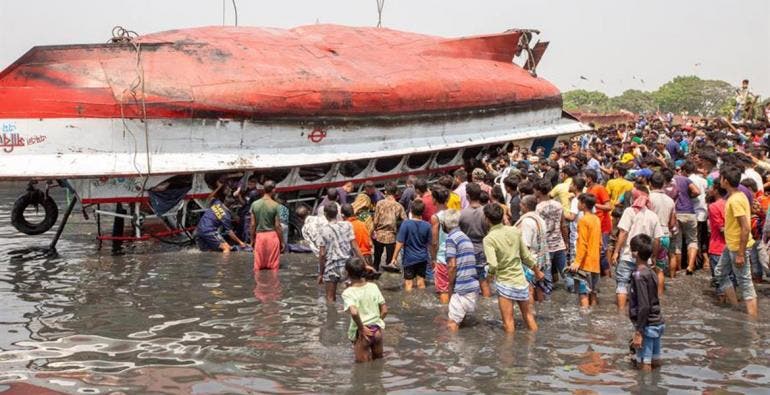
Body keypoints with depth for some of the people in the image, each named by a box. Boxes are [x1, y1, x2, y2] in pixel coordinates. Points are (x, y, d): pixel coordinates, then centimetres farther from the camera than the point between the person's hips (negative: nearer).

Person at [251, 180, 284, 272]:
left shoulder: (255, 204, 0)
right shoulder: (275, 205, -9)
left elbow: (253, 224, 3)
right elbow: (277, 225, -8)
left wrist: (252, 239, 13)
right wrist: (282, 241, 0)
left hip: (259, 235, 3)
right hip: (272, 235, -3)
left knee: (258, 265, 8)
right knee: (273, 266, 4)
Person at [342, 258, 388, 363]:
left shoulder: (348, 293, -14)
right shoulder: (373, 287, -1)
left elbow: (354, 312, -31)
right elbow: (384, 310, 0)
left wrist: (361, 328, -17)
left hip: (362, 332, -4)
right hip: (377, 329, 4)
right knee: (378, 360, 23)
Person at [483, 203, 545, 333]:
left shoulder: (489, 239, -15)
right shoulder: (515, 231, 1)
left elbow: (493, 265, -26)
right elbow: (526, 256, 9)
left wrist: (490, 274, -4)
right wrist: (537, 271, 24)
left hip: (504, 282, -5)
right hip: (521, 281, 5)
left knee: (508, 321, 3)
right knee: (528, 314, 21)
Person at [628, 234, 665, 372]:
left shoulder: (639, 275, -18)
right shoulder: (649, 272, 8)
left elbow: (644, 307, -22)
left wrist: (638, 333, -20)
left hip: (647, 326, -9)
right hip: (657, 324, 9)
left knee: (645, 367, -5)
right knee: (655, 362, 13)